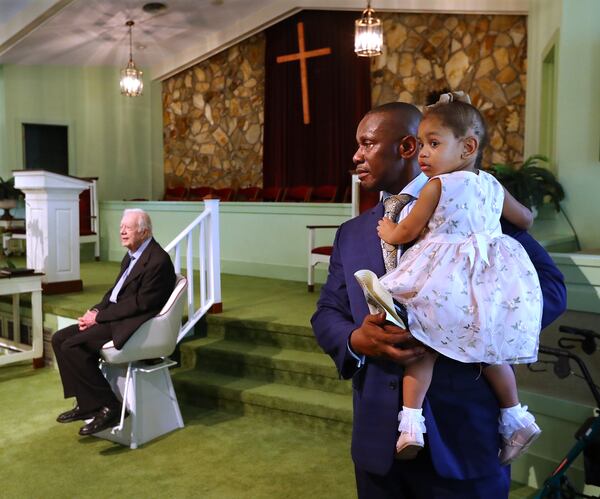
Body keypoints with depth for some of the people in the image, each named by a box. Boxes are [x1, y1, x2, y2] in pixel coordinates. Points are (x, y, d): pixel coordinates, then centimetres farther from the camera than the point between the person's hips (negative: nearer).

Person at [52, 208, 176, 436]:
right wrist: (95, 311, 0)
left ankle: (108, 406, -10)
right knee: (60, 339, 2)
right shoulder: (131, 256, 15)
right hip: (113, 317, 10)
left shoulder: (158, 261, -16)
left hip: (132, 325, -10)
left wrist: (99, 316, -15)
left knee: (72, 347, -21)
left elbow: (141, 303, -20)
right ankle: (87, 403, 5)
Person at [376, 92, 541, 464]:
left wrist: (388, 232, 19)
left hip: (445, 284, -6)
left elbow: (408, 232, -2)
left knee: (424, 342, 2)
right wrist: (525, 214, 49)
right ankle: (516, 416, 26)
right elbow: (526, 221, 26)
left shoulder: (437, 186, -7)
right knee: (487, 346, 20)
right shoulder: (492, 186, 12)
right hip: (491, 279, 6)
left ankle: (411, 421, -4)